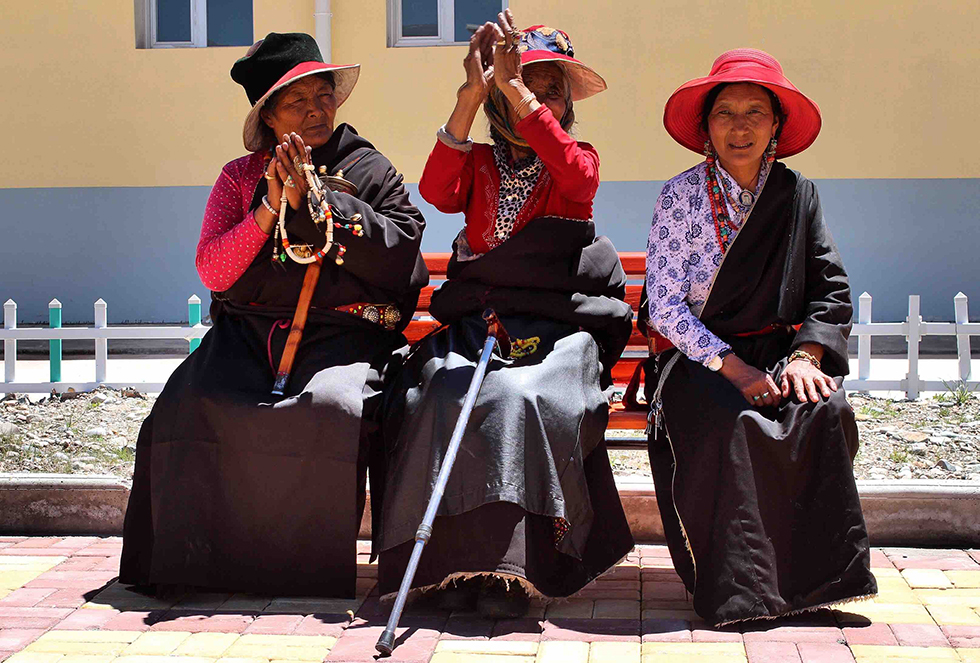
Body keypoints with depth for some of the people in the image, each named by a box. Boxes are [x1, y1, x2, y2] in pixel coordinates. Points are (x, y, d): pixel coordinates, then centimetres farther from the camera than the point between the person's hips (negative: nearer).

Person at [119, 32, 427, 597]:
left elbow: (401, 252, -5)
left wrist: (314, 202, -10)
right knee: (188, 407, -25)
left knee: (331, 408, -34)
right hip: (247, 333, 2)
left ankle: (312, 568, -17)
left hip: (340, 337, -2)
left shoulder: (371, 171, 11)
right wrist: (272, 207, -7)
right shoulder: (240, 177, 16)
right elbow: (212, 271, 6)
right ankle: (199, 562, -7)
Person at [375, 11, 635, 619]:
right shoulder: (480, 164, 18)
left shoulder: (580, 160, 13)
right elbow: (437, 191, -6)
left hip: (555, 329, -2)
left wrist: (516, 88, -19)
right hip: (474, 322, 2)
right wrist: (470, 98, -14)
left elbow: (576, 176, -14)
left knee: (520, 398, -34)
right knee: (444, 395, -30)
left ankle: (514, 564, -30)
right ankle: (455, 557, -26)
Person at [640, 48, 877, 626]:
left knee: (828, 411, -28)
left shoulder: (797, 195, 7)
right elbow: (664, 305, -7)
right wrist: (731, 366, -19)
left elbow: (831, 291, 6)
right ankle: (739, 589, -23)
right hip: (696, 356, -3)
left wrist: (805, 356, -13)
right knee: (733, 423, -34)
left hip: (779, 349, 3)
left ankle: (818, 573, -16)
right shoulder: (681, 196, -3)